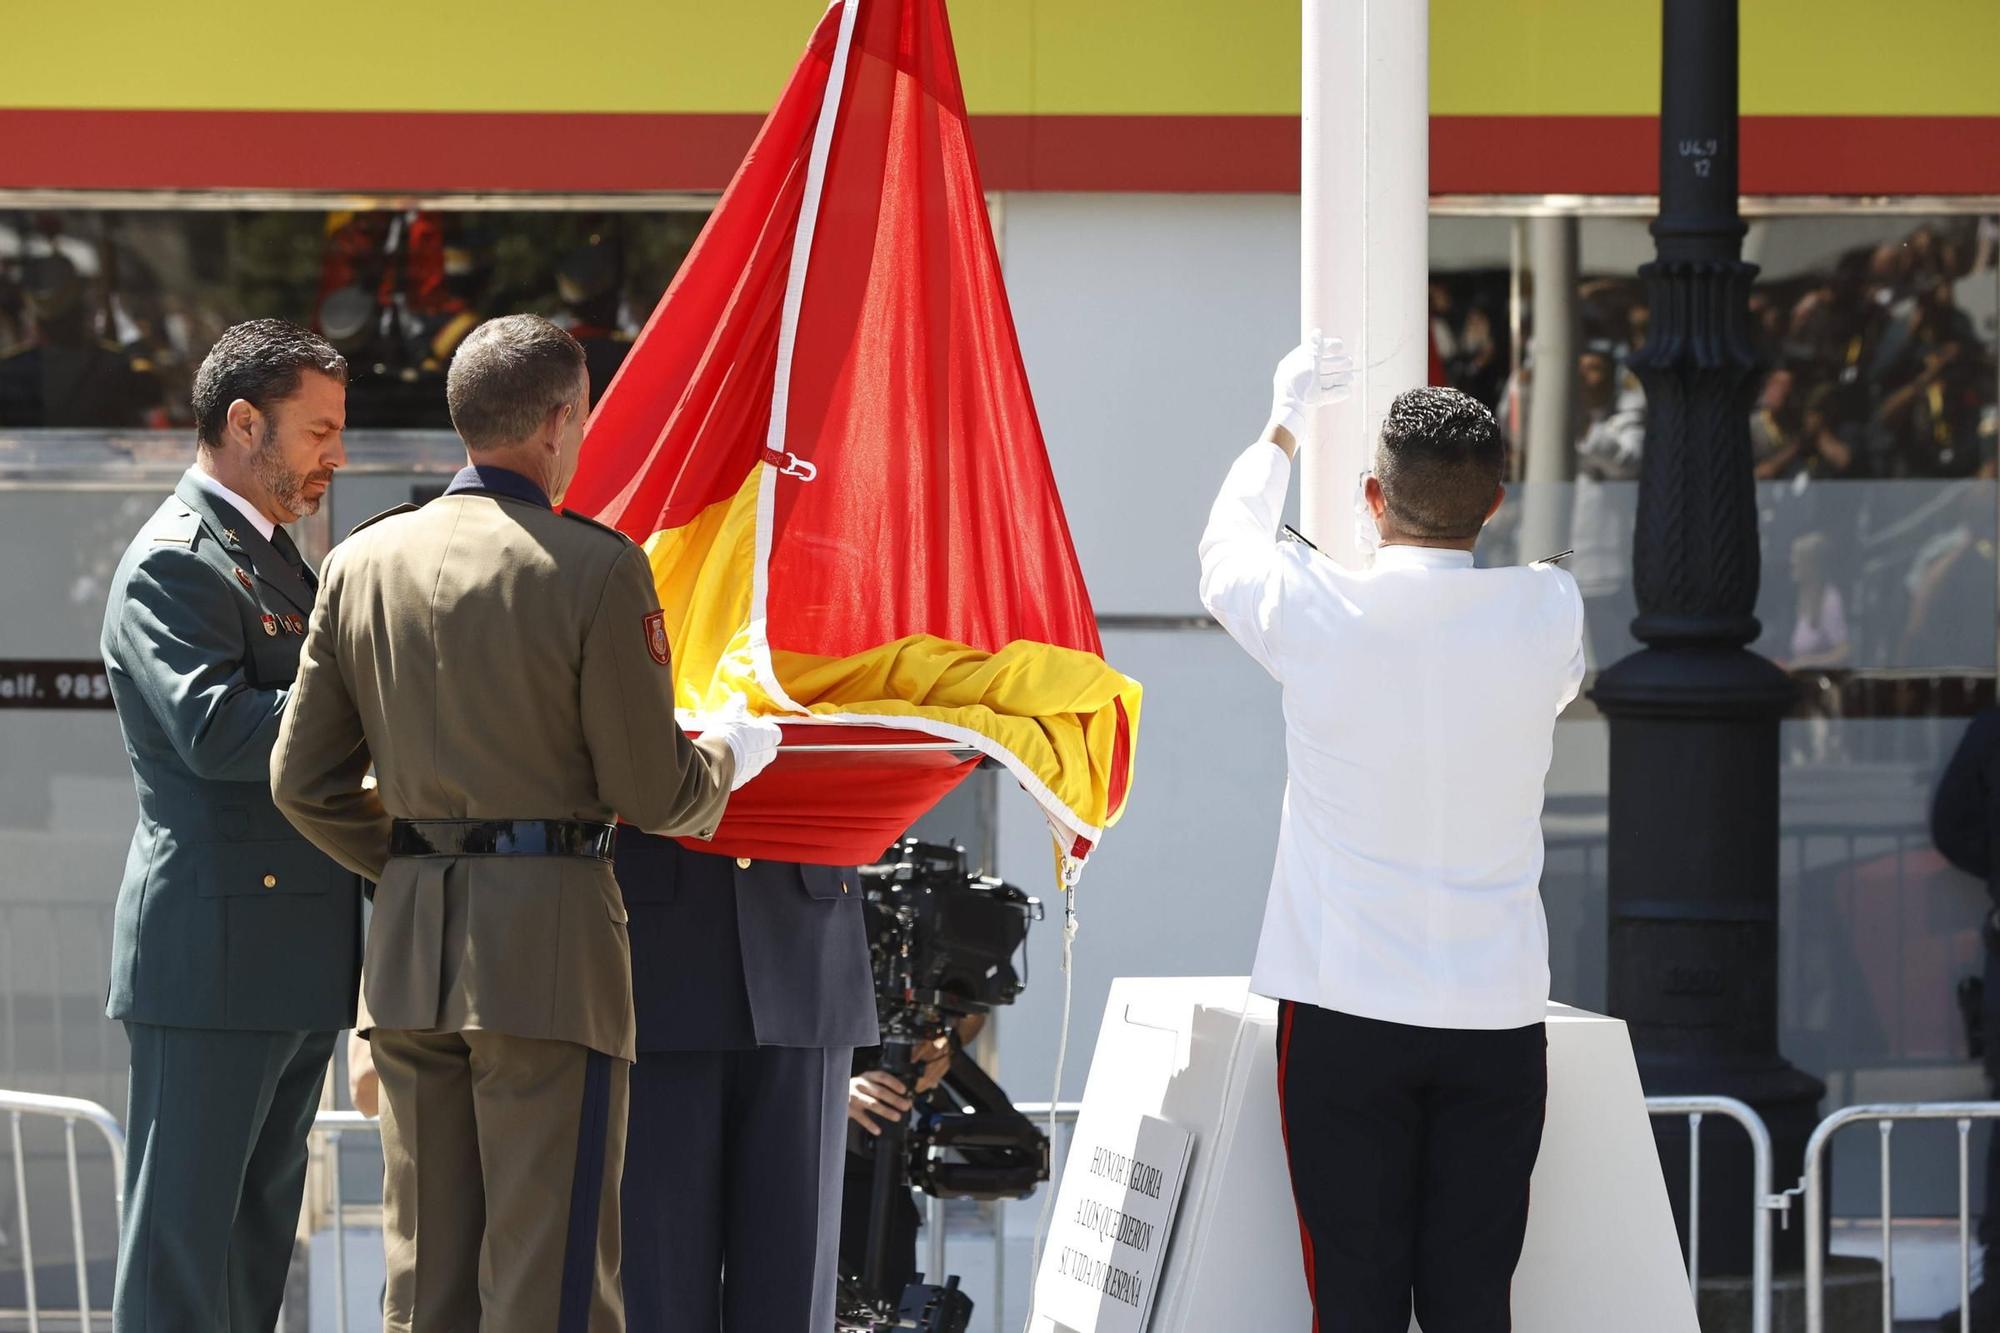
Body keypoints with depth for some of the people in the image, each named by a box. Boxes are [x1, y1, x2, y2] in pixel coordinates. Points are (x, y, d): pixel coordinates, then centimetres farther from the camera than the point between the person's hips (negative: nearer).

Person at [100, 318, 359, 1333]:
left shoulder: (274, 560, 20)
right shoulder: (174, 562, -11)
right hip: (214, 959, -10)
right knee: (182, 1241, -7)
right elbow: (215, 730, -24)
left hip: (295, 964, 10)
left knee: (257, 1240, 11)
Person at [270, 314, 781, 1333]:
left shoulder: (363, 560, 7)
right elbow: (651, 790, -8)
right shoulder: (596, 568, -10)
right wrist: (727, 759, 14)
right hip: (549, 941, -6)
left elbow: (301, 781, 9)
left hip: (408, 943, 6)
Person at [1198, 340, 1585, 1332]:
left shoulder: (1314, 609, -9)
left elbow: (1226, 551, 16)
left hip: (1343, 1014, -1)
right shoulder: (1546, 613, -4)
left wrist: (1284, 425, 32)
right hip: (1497, 1017, 1)